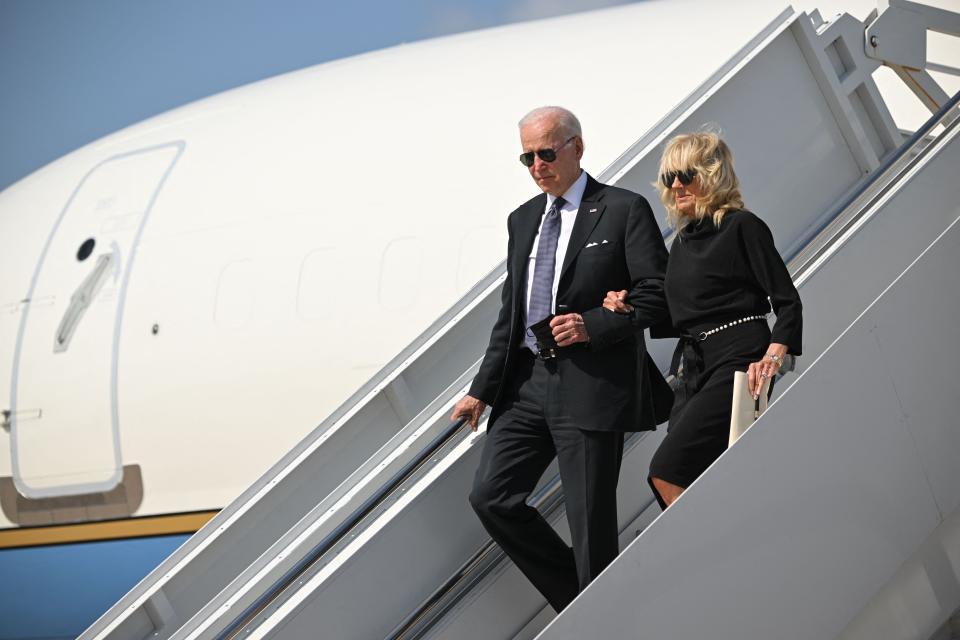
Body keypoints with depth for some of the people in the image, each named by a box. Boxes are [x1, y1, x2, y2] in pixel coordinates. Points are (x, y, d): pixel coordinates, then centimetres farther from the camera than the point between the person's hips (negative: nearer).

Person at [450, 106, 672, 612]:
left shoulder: (624, 210, -2)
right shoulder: (522, 219, 16)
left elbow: (656, 294, -7)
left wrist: (592, 326, -18)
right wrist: (482, 390, 12)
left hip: (591, 384, -6)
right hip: (527, 379, 7)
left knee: (591, 519, -3)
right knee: (491, 496, 0)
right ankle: (575, 597, 16)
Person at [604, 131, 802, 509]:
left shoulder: (741, 227, -4)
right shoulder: (684, 241, 18)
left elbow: (788, 302, -9)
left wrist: (772, 356, -24)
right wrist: (630, 310, 8)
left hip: (736, 365, -8)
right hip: (693, 371, 8)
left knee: (668, 471, -20)